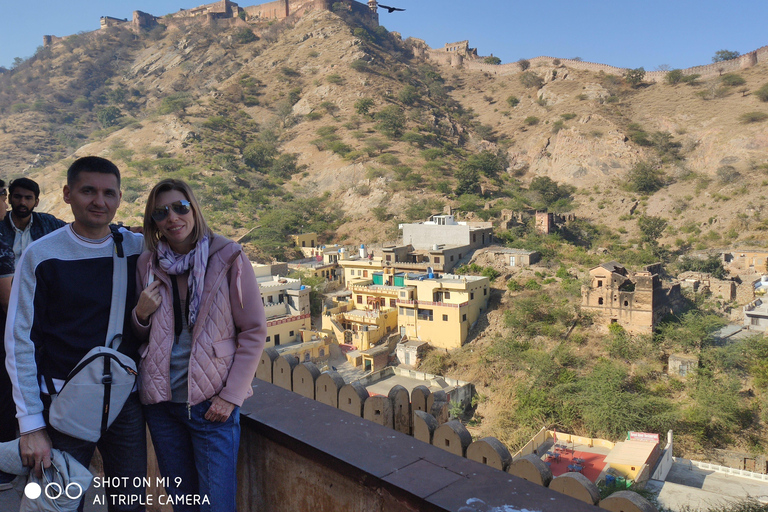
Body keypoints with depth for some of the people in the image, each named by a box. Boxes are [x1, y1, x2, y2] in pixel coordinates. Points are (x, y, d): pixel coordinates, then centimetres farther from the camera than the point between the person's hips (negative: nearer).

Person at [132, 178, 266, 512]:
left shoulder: (228, 258, -9)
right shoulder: (148, 264, 3)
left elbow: (254, 331, -8)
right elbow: (141, 335, 14)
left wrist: (231, 396, -12)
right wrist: (141, 313, -8)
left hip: (211, 402, -4)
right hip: (160, 400, 4)